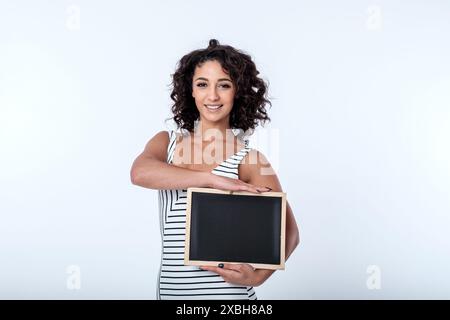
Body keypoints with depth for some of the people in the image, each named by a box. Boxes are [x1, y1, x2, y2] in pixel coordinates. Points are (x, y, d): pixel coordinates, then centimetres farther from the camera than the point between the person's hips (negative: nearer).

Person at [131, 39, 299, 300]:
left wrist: (257, 276, -23)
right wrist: (214, 179, -27)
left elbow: (289, 232, -7)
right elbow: (140, 173, -20)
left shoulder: (249, 159, -7)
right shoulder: (167, 142, 2)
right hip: (171, 288, 3)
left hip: (228, 291, -3)